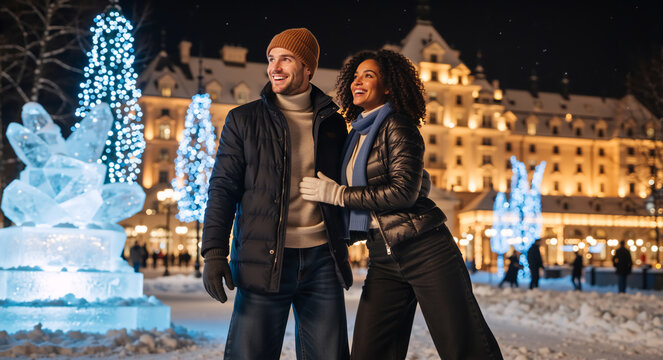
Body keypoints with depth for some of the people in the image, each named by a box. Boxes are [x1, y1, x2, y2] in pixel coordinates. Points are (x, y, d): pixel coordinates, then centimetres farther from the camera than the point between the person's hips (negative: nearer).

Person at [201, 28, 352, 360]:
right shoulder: (243, 120, 5)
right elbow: (223, 188, 0)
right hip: (265, 261, -2)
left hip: (322, 258, 3)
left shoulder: (332, 123, 12)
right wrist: (214, 252, -10)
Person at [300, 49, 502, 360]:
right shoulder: (356, 135, 18)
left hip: (425, 250, -7)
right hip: (383, 260, 7)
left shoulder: (397, 126, -4)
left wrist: (339, 194, -12)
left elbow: (404, 191, -16)